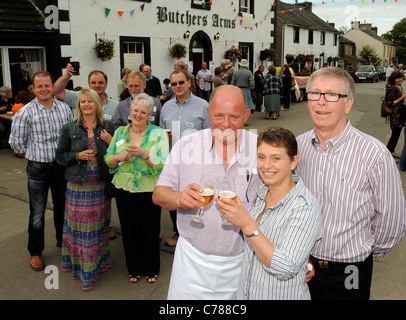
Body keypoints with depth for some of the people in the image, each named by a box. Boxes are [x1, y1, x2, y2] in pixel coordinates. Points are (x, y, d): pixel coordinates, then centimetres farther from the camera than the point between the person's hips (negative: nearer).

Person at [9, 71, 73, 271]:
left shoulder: (64, 108, 0)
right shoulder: (26, 112, -10)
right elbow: (16, 142, -5)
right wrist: (34, 157, 0)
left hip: (61, 166, 3)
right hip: (38, 169, -3)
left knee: (62, 207, 18)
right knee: (37, 213, 5)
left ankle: (63, 240, 39)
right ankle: (35, 252, 21)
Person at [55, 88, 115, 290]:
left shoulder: (107, 127, 3)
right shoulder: (69, 129, 2)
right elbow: (60, 156, 4)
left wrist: (110, 141, -12)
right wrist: (78, 155, -13)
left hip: (100, 185, 1)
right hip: (78, 186, -1)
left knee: (99, 224, 11)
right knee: (79, 226, 4)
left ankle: (98, 262, 29)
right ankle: (78, 265, 21)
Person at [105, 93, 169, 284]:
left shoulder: (158, 134, -4)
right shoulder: (120, 132, 6)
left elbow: (164, 164, -14)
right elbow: (108, 160, 9)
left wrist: (144, 154, -27)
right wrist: (117, 157, -13)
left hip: (149, 191, -3)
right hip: (124, 189, 3)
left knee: (150, 231, 8)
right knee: (129, 231, 13)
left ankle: (151, 269, 31)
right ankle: (134, 269, 34)